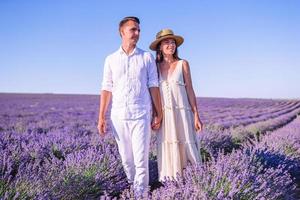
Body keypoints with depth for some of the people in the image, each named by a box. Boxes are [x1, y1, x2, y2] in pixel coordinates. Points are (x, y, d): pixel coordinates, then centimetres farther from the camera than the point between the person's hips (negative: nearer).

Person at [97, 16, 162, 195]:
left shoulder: (147, 57, 5)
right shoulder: (111, 59, 8)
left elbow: (153, 87, 4)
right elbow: (107, 89, 7)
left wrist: (159, 114, 1)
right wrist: (101, 117, 2)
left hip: (141, 115, -2)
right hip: (118, 116, 2)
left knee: (141, 160, -4)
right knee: (126, 159, 11)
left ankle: (141, 193, 7)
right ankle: (132, 186, 30)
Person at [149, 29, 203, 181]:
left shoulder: (183, 64, 4)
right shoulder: (156, 66, 8)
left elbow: (190, 90, 2)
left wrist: (196, 116, -3)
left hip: (182, 113, -1)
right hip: (164, 115, 2)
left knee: (186, 149, -3)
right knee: (167, 151, 4)